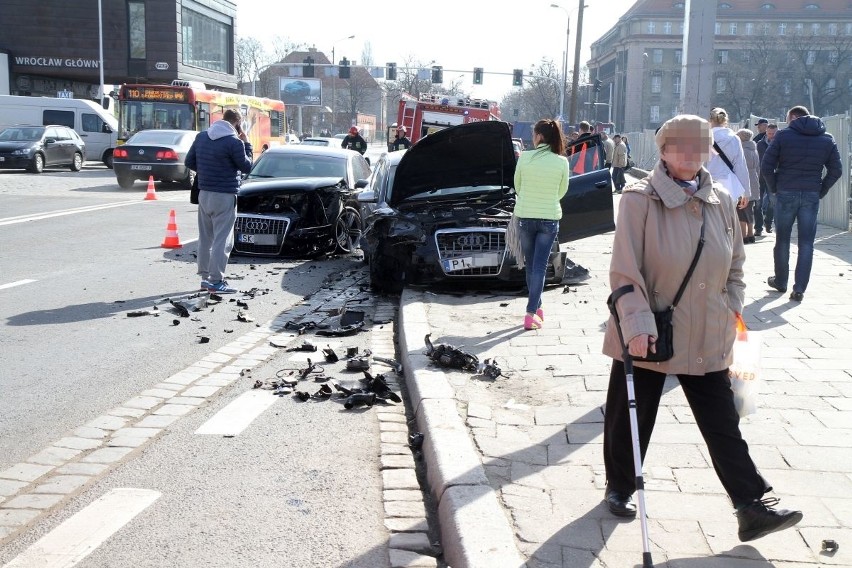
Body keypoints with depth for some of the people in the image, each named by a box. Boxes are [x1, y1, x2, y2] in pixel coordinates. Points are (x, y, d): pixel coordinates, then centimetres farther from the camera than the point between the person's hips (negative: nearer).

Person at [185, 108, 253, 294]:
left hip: (204, 193, 7)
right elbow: (246, 167, -4)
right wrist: (247, 144, 4)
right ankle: (216, 281, -4)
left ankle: (205, 277, 20)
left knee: (205, 238, 14)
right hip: (224, 196, -7)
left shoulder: (201, 136, 7)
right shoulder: (234, 142, -15)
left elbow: (189, 162, 12)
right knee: (222, 240, -3)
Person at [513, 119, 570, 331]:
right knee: (540, 266, 1)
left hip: (525, 216, 1)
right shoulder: (562, 162, -8)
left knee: (530, 265, 16)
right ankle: (531, 312, -6)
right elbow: (562, 191, 4)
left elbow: (517, 186, 4)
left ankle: (536, 308, 26)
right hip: (549, 218, -1)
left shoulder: (524, 157, -8)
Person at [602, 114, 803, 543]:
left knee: (724, 426, 8)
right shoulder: (640, 199, -11)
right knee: (630, 417, 11)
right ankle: (620, 488, 33)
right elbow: (624, 271, -15)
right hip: (646, 337, -4)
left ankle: (753, 507, 16)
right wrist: (637, 325, -21)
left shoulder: (721, 202, 5)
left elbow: (735, 266, 15)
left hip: (707, 341, 4)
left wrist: (732, 313, 7)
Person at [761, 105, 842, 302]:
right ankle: (799, 288, -1)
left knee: (782, 240, 12)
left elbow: (766, 167, -6)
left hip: (786, 194, -2)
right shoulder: (827, 140, 7)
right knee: (806, 243, 4)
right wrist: (822, 190, 11)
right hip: (812, 196, 2)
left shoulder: (783, 135, -3)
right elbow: (836, 170, 6)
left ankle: (780, 282, 23)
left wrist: (774, 188, 5)